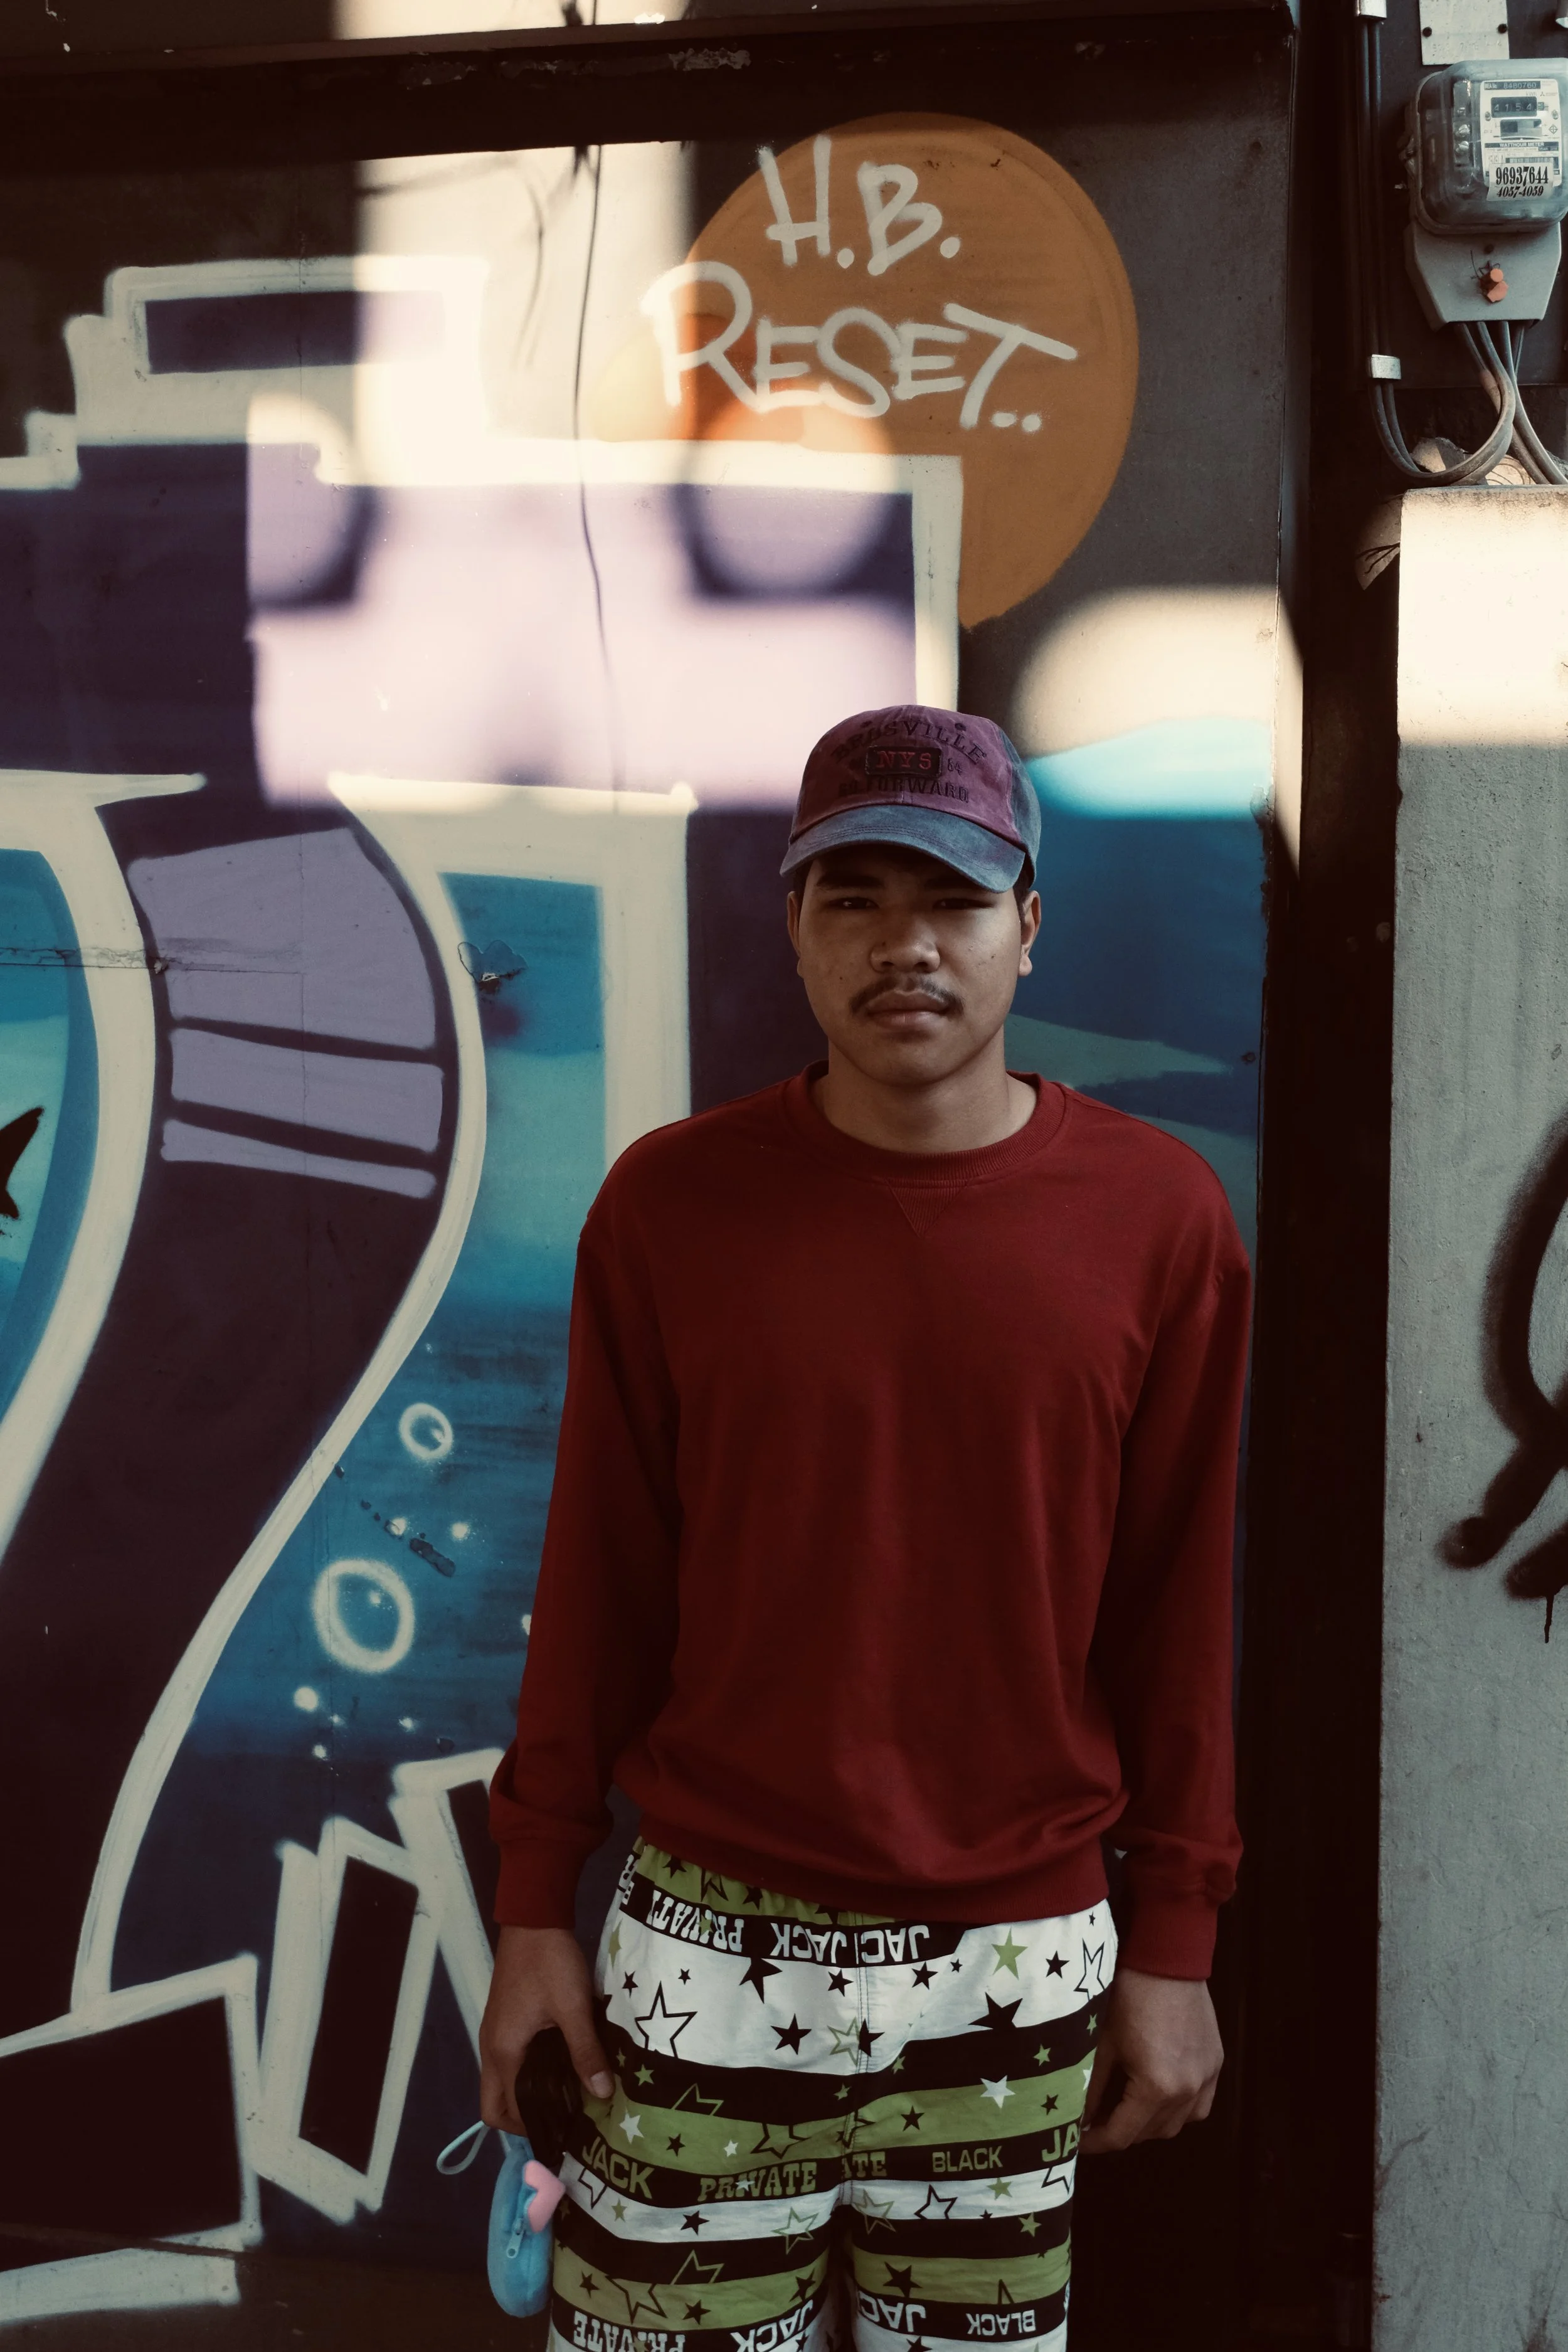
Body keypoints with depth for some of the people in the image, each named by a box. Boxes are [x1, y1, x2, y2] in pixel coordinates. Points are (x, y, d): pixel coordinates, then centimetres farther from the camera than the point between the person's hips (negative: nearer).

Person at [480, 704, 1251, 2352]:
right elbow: (599, 1580, 1)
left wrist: (1174, 1943, 3)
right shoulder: (670, 1203, -4)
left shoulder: (1157, 1219, -4)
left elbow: (1175, 1603, 1)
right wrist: (535, 1904, 3)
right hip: (711, 1950, 0)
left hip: (1018, 1961, 1)